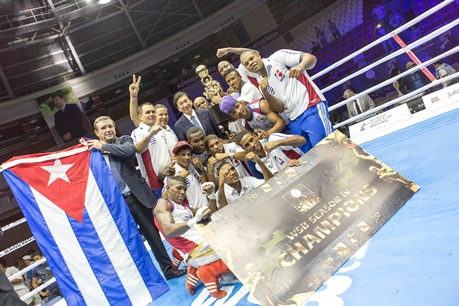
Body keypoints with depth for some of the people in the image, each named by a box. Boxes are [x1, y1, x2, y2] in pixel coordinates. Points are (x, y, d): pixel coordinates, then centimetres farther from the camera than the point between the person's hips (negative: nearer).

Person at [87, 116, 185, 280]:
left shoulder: (124, 140, 5)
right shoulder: (93, 150, 6)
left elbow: (130, 150, -19)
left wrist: (104, 147, -13)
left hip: (136, 195, 0)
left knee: (152, 233, 8)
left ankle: (168, 268, 20)